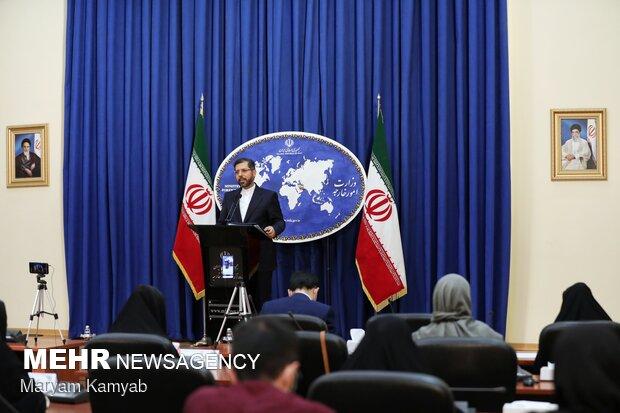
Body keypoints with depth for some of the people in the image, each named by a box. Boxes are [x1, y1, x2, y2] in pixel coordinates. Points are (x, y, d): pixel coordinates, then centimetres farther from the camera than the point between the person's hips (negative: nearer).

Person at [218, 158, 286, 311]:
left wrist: (274, 230, -20)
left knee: (261, 299, -2)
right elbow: (221, 223, 16)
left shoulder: (268, 196, 4)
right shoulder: (229, 197, 16)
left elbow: (279, 221, 2)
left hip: (261, 258, -3)